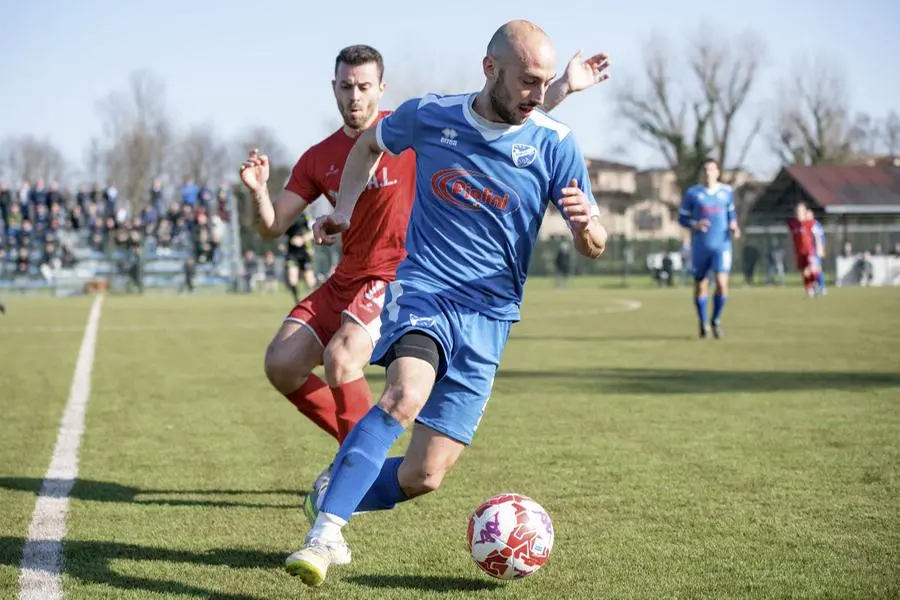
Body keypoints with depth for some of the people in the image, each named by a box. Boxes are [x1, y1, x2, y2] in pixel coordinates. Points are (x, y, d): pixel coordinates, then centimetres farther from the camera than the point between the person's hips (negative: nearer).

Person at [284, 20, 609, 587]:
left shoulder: (555, 144, -4)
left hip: (488, 316, 1)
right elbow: (371, 142, 21)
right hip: (422, 289, -1)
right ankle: (324, 536, -32)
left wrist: (586, 223, -23)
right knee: (406, 393, -34)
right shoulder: (429, 115, -1)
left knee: (423, 477, -3)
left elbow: (593, 248, 0)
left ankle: (335, 497, 27)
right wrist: (345, 206, 8)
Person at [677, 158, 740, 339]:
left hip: (721, 245, 0)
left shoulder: (726, 192, 6)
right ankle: (703, 324, 24)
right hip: (700, 247, 0)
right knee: (701, 286, 6)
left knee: (722, 284, -13)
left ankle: (716, 321, 9)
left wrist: (734, 227, 1)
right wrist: (695, 225, -15)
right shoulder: (692, 193, 0)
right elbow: (682, 218, 4)